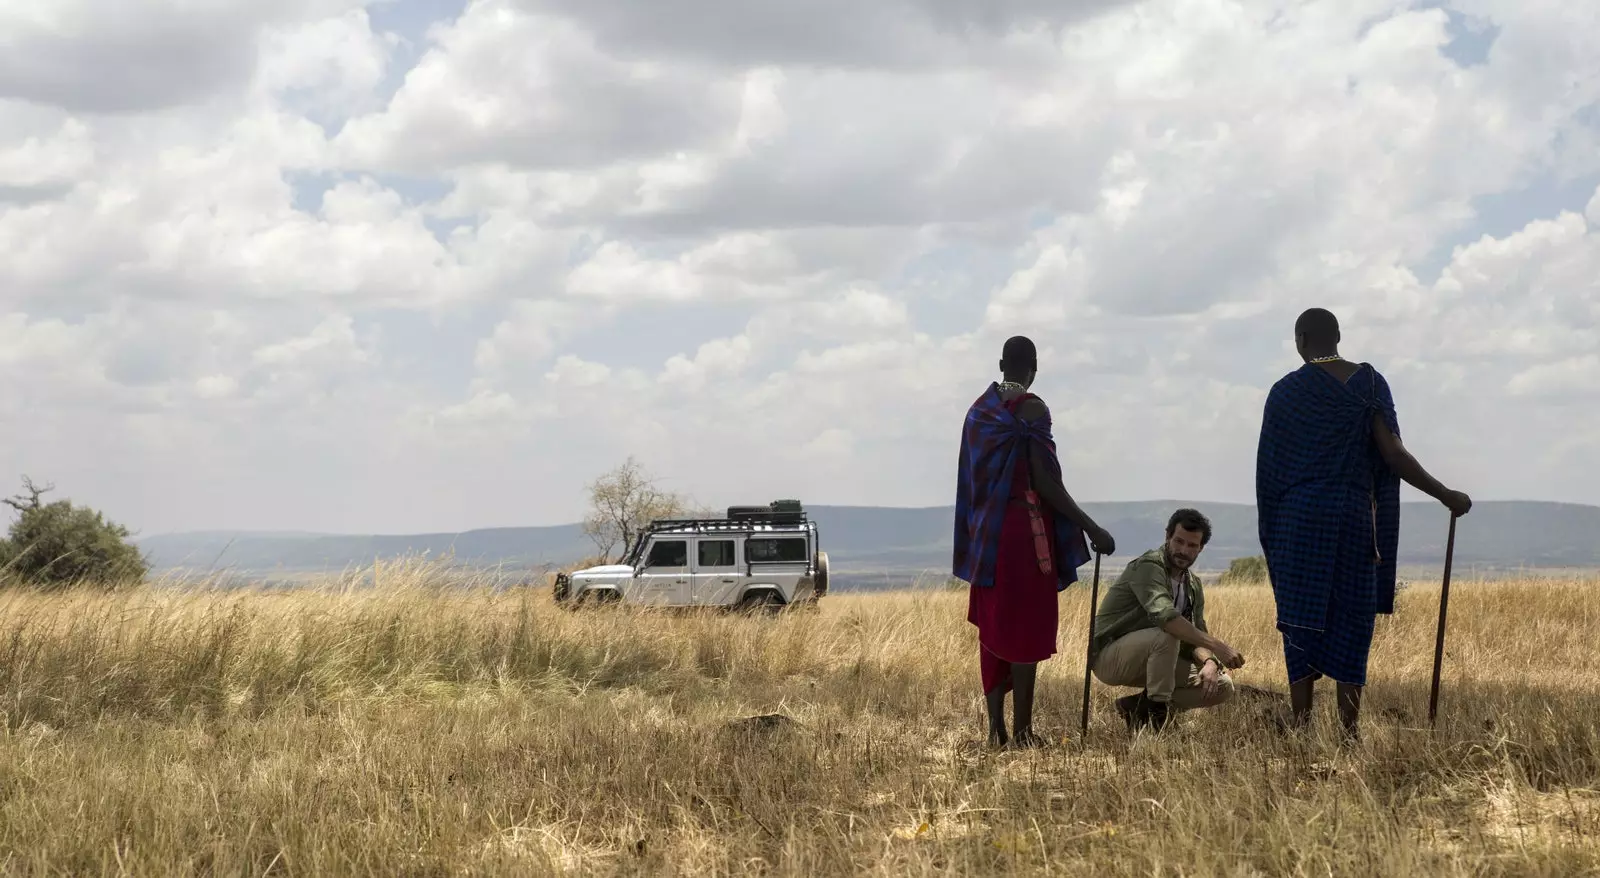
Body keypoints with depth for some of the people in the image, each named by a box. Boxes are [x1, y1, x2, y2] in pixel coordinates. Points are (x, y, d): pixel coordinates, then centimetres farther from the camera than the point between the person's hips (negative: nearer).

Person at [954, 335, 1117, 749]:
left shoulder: (980, 409, 11)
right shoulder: (1031, 409, -11)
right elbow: (1044, 480, -16)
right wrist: (1091, 528, -14)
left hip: (985, 535, 7)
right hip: (1025, 531, -7)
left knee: (992, 628, 9)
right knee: (1026, 629, -3)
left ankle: (996, 727, 9)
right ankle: (1021, 729, -3)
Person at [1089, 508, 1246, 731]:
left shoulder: (1193, 585, 8)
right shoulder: (1148, 566, -19)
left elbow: (1196, 638, 5)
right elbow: (1164, 616, -37)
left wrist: (1209, 662, -19)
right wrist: (1216, 646, -41)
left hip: (1147, 660, 8)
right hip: (1109, 656, -8)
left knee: (1222, 687, -2)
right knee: (1167, 635, -36)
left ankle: (1138, 705, 1)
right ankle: (1157, 714, -22)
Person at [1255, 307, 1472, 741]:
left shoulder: (1285, 391, -2)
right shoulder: (1370, 382, 2)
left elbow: (1270, 466, 0)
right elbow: (1392, 452, -6)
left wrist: (1273, 534, 11)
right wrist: (1445, 495, 0)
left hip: (1300, 516, -1)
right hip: (1356, 516, 1)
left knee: (1303, 622, 3)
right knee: (1351, 622, 6)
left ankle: (1300, 726, -2)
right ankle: (1349, 731, 2)